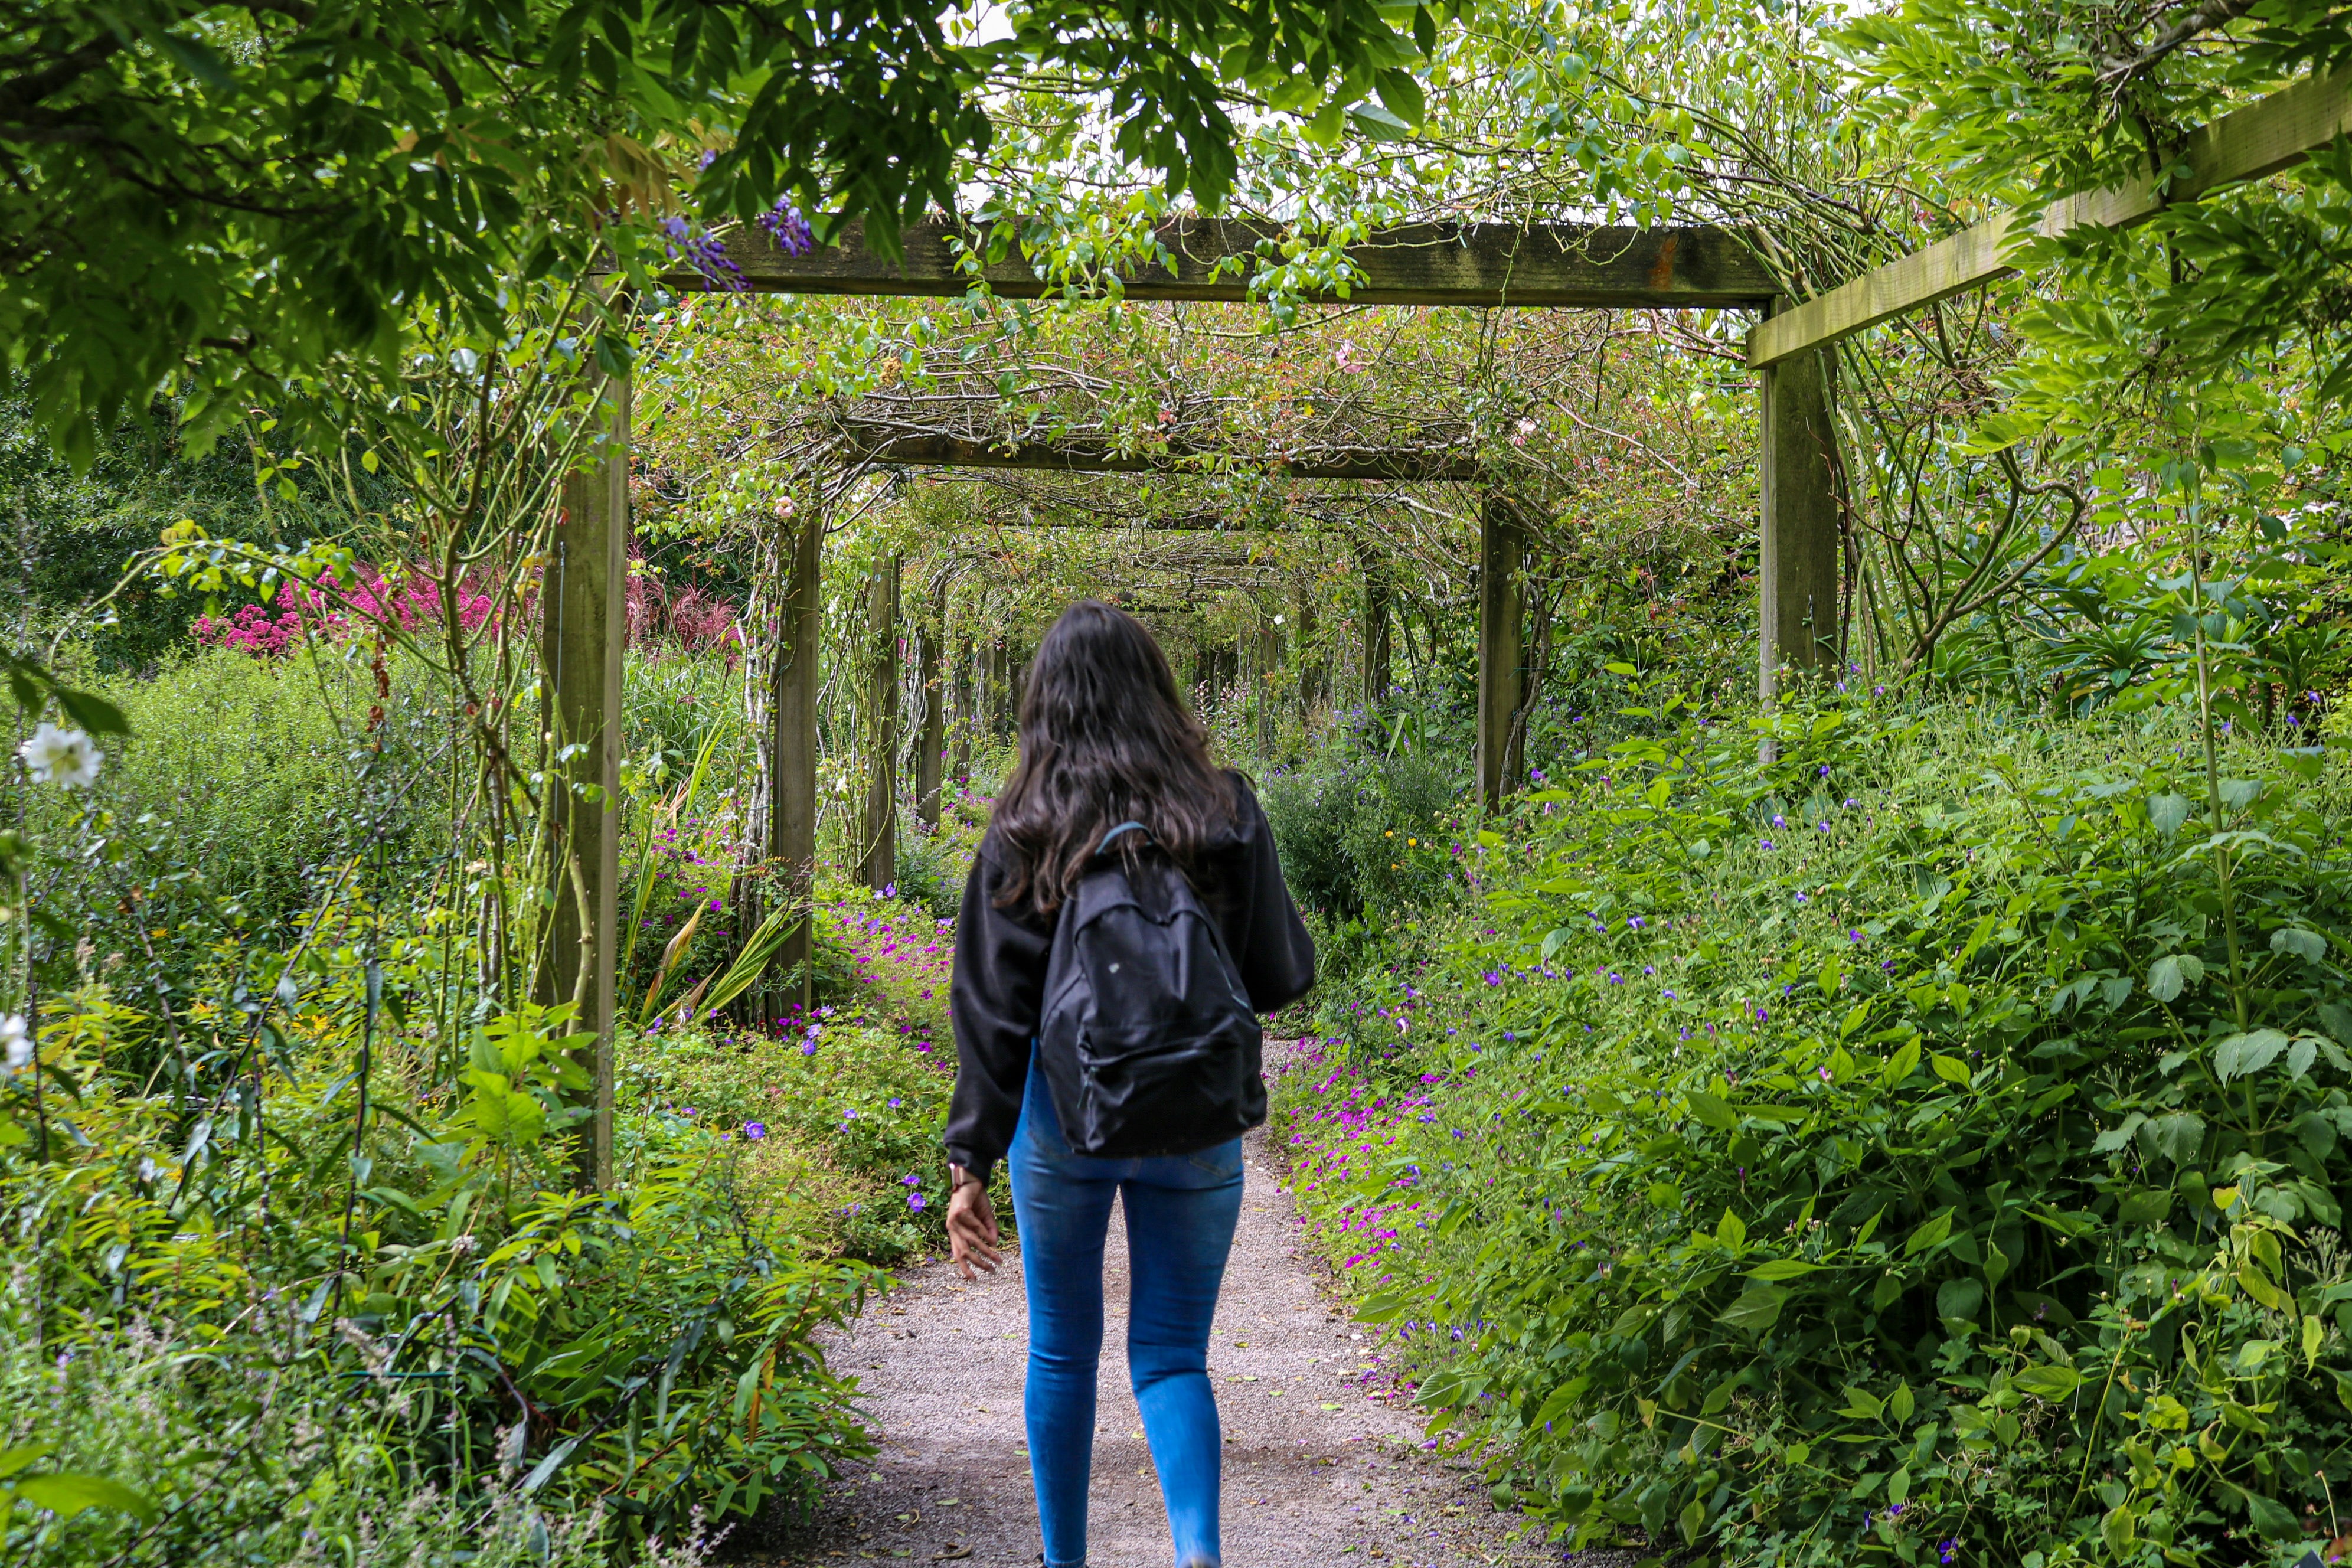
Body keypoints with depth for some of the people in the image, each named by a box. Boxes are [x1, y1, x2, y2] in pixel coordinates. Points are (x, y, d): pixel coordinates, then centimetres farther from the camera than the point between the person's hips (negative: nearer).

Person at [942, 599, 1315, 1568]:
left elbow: (993, 1010, -9)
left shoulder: (1022, 835, -6)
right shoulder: (1227, 816, -4)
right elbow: (1282, 978, 0)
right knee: (1170, 1353, 8)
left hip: (1062, 1121, 0)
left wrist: (970, 1162, -8)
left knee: (1062, 1353, 16)